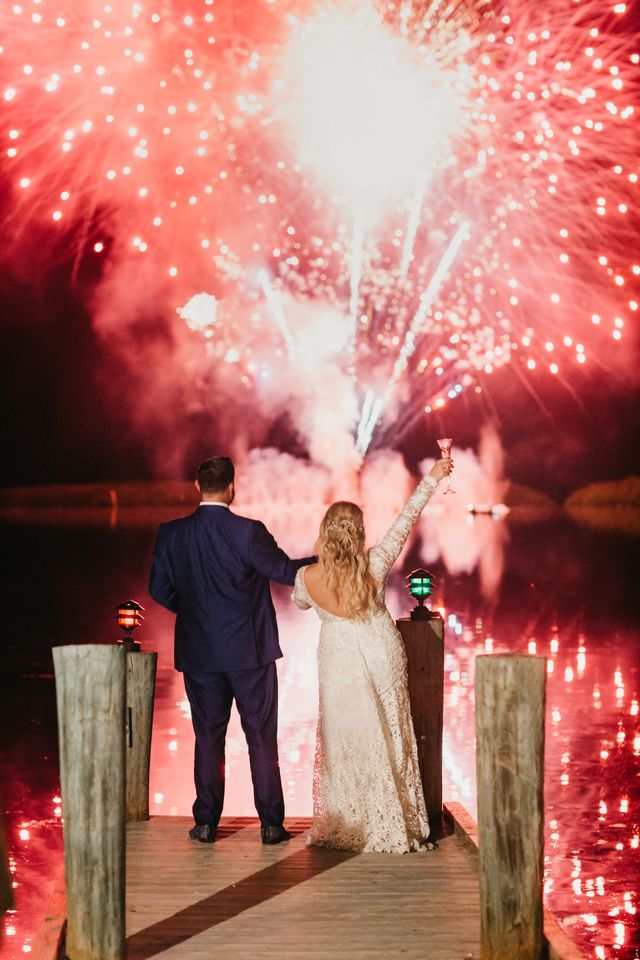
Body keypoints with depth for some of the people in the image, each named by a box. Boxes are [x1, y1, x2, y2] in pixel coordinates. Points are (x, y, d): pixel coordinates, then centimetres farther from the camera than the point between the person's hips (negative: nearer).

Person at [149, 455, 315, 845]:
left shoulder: (171, 534, -4)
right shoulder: (248, 532, -14)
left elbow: (160, 589, 3)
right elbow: (287, 571, -9)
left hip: (199, 653, 3)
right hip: (251, 652, -2)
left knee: (208, 739, 11)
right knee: (262, 738, 7)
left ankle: (206, 823, 13)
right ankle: (271, 824, 9)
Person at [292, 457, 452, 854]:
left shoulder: (308, 577, -18)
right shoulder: (374, 566, -20)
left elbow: (301, 602, 6)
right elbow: (405, 521, -12)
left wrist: (317, 561, 5)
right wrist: (433, 478, -3)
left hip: (340, 664, 0)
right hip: (383, 656, 0)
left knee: (344, 742, 12)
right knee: (389, 738, 13)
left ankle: (344, 826, 17)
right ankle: (393, 825, 20)